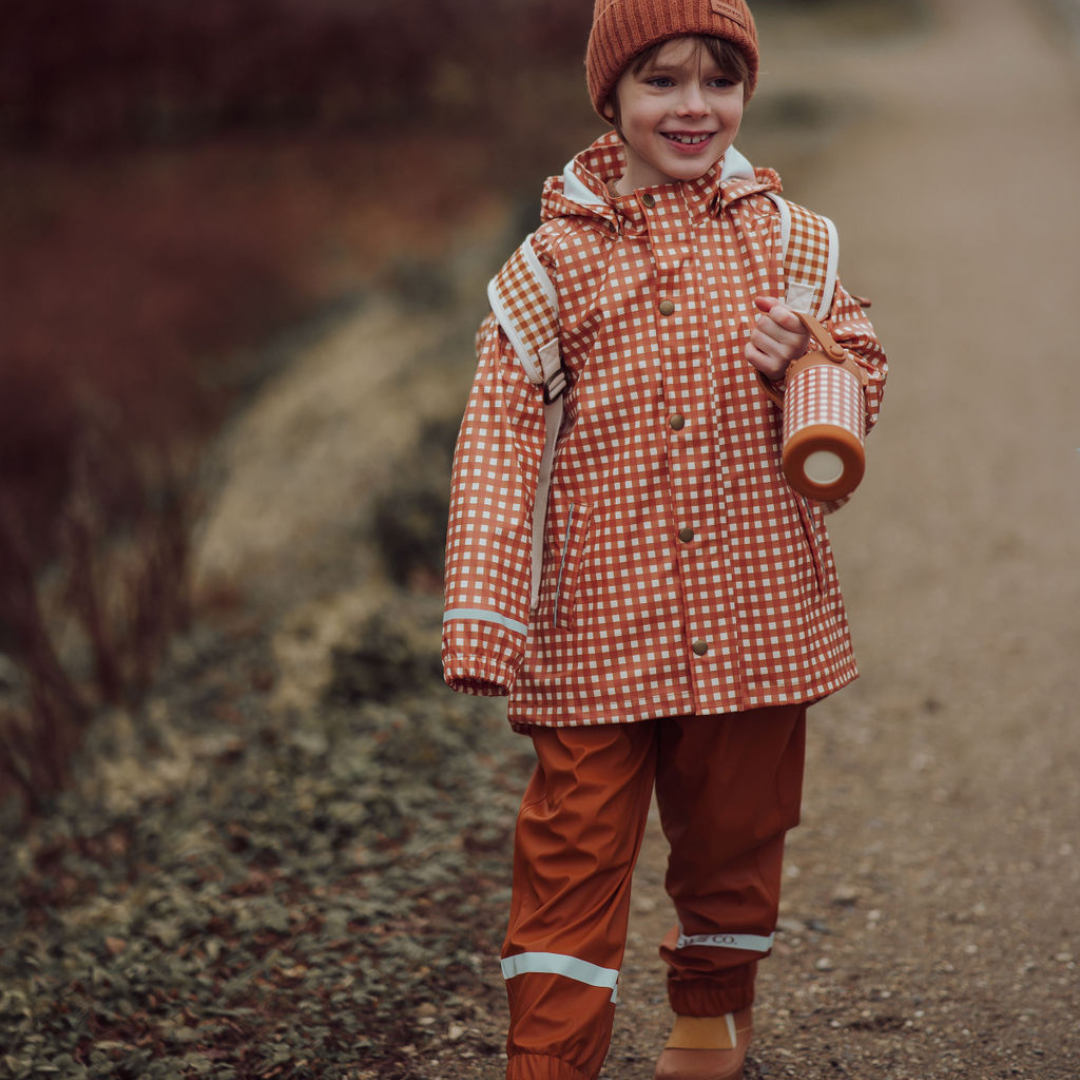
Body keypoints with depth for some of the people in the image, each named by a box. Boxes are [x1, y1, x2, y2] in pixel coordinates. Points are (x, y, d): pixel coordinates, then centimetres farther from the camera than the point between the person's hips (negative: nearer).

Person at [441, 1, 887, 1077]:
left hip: (752, 613, 3)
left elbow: (862, 372, 13)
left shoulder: (782, 240, 5)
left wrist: (803, 371, -13)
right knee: (575, 848, -2)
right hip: (599, 624, -2)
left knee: (735, 827, 17)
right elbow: (500, 434, -5)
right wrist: (483, 614, -13)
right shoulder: (555, 259, -2)